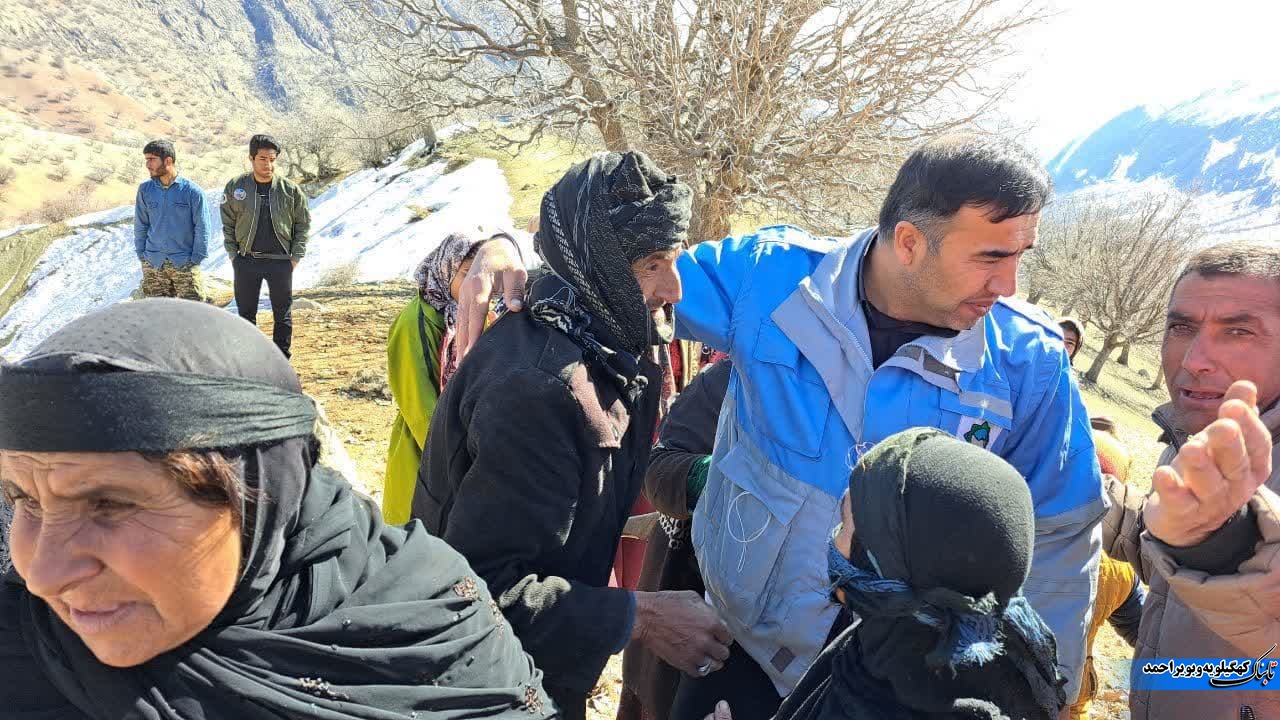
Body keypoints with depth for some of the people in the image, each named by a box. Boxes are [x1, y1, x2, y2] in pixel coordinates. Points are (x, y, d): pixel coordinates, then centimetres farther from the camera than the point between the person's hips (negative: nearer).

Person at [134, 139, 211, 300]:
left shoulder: (192, 191, -6)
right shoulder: (145, 190, 4)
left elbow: (201, 228, -4)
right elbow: (140, 225, 10)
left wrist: (196, 259, -7)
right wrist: (142, 255, 5)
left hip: (185, 264, -3)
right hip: (153, 264, 3)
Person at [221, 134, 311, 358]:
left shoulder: (290, 189, -4)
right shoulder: (235, 188, -1)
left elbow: (303, 224, 4)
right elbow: (228, 224, 8)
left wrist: (295, 257, -1)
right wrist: (233, 255, 2)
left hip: (280, 262, -1)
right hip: (246, 261, 1)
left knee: (283, 314, 6)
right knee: (246, 314, 9)